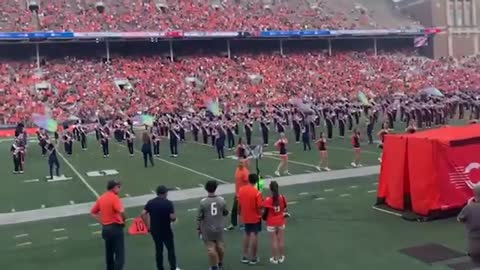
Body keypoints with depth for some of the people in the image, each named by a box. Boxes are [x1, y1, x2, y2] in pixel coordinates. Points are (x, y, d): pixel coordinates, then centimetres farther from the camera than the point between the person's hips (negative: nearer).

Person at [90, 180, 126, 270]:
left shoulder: (101, 198, 9)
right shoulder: (114, 197, -14)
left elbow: (92, 212, 16)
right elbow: (121, 211, -27)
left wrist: (101, 221, 12)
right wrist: (124, 219, -7)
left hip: (105, 228, 8)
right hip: (115, 228, -8)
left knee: (109, 253, 21)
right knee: (120, 255, -4)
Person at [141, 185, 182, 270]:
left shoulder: (150, 202, 0)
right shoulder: (168, 203, -13)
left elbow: (143, 214, -6)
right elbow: (173, 217, -18)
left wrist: (148, 226, 2)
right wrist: (174, 218, 5)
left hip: (154, 230, 4)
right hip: (166, 230, -4)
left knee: (158, 250, 14)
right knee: (170, 249, 11)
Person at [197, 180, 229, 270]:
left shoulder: (203, 202, -17)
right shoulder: (221, 200, -10)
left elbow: (200, 217, -11)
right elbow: (225, 213, 4)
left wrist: (199, 228, 2)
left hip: (207, 229, -3)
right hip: (219, 228, 3)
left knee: (211, 248, 5)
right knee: (220, 246, 19)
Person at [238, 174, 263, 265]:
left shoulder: (241, 190, -5)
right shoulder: (257, 192, -20)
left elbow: (239, 204, 4)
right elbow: (259, 207, -19)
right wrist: (260, 214, 1)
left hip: (245, 217, 5)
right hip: (255, 217, -5)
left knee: (247, 234, 20)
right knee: (254, 236, 7)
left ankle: (245, 256, 24)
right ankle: (253, 258, 14)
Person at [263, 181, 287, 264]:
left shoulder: (268, 200, -21)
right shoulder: (282, 198, -10)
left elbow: (265, 212, -11)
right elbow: (285, 209, 4)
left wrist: (264, 218, 8)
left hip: (271, 224, -3)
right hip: (281, 222, 3)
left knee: (273, 241, 8)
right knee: (280, 240, 15)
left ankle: (275, 258, 17)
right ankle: (281, 257, 25)